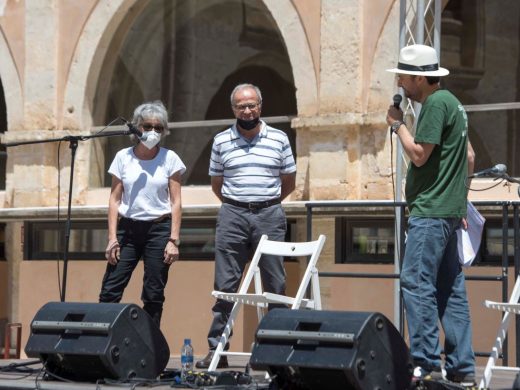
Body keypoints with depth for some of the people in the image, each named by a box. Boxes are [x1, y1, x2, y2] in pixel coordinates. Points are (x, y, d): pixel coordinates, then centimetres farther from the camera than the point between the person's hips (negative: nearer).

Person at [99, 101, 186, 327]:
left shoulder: (169, 159, 2)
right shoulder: (123, 157, 5)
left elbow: (175, 202, 1)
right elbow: (115, 199, 5)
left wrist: (173, 240, -7)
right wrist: (112, 238, -3)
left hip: (158, 229, -1)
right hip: (128, 228, 1)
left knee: (154, 296, 1)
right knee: (110, 291, -7)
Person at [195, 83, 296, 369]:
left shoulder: (279, 139, 6)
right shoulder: (221, 141, 8)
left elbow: (289, 182, 14)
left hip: (269, 216, 0)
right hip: (232, 215, 0)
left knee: (275, 286, 0)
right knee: (224, 286, -1)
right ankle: (216, 350, 1)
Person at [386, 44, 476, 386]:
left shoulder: (436, 103, -12)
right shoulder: (451, 102, 18)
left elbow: (419, 154, -17)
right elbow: (470, 156, 23)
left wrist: (397, 124, -4)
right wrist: (460, 196, 24)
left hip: (431, 211, -10)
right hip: (448, 210, 10)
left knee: (416, 282, -10)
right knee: (451, 289, 9)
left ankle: (426, 363, -12)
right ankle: (462, 367, 10)